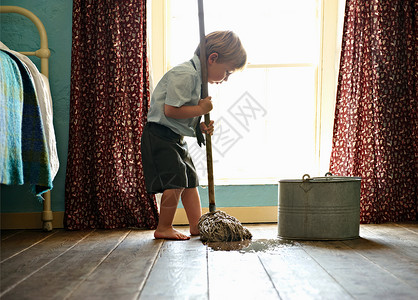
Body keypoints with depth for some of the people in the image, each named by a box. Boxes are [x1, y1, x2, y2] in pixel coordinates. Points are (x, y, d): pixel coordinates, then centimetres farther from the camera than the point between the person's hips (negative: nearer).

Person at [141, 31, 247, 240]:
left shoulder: (198, 77, 13)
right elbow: (170, 110, -26)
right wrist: (201, 109, -17)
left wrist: (199, 127, 0)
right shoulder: (185, 74, -19)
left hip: (176, 138, 10)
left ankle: (197, 225, 19)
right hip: (160, 136, -10)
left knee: (191, 180, 11)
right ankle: (164, 228, 5)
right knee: (176, 181, -11)